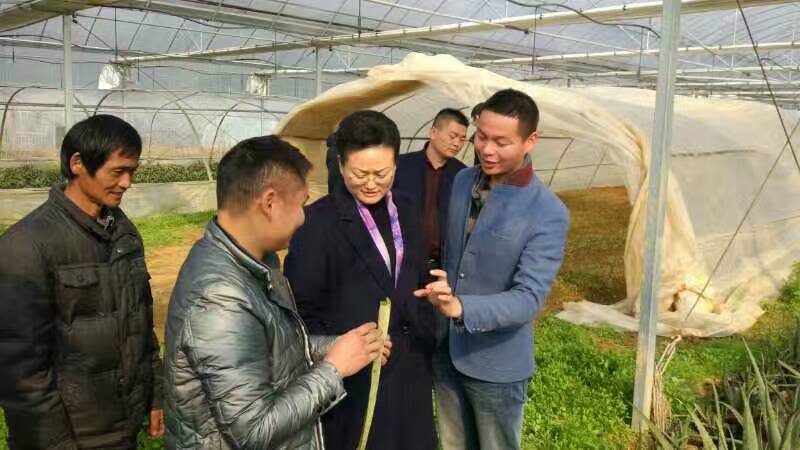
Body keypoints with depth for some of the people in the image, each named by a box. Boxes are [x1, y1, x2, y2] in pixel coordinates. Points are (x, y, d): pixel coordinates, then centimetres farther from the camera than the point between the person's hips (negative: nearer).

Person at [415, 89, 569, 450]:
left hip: (496, 363, -5)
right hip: (445, 350, 5)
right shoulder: (461, 181, -2)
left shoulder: (548, 214, -20)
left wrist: (462, 308, -39)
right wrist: (439, 298, 10)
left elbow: (530, 297, -25)